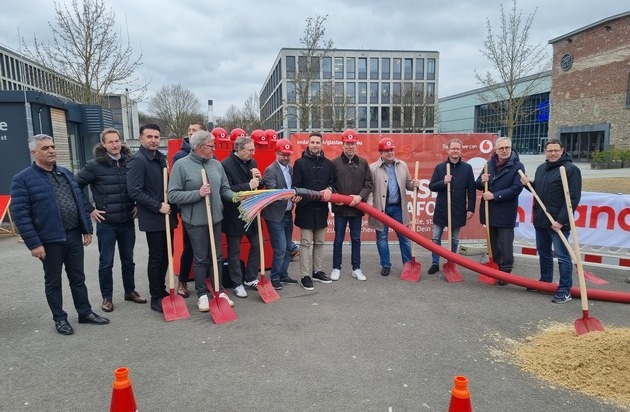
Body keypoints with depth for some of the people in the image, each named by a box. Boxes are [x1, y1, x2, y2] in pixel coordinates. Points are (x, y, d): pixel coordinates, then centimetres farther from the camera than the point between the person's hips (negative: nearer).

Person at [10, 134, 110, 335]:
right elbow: (20, 215, -12)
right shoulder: (23, 179, -8)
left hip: (74, 236, 5)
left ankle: (85, 312, 26)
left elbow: (81, 202, 14)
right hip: (50, 240, -5)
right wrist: (33, 243, -16)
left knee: (78, 278, 14)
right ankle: (59, 318, 23)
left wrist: (87, 228, 9)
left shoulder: (66, 173, 11)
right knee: (53, 282, 10)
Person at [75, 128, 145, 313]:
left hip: (127, 221, 3)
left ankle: (130, 291, 30)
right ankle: (106, 297, 21)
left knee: (128, 260, 15)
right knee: (106, 262, 6)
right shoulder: (94, 165, -9)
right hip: (106, 223, -3)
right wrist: (89, 209, -6)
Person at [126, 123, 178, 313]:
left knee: (166, 255, 15)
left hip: (167, 215, 8)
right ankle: (156, 298, 12)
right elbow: (134, 191, -20)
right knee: (156, 258, 0)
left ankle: (162, 290, 29)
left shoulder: (160, 157, 13)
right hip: (153, 218, -8)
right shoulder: (137, 160, -12)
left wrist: (171, 206, 9)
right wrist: (158, 206, -21)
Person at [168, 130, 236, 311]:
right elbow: (173, 195, -13)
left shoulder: (216, 164, 5)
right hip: (195, 222, -4)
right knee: (200, 259, 7)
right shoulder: (181, 165, -10)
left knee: (216, 257, 14)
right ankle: (202, 294, 22)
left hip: (216, 219, 5)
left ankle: (219, 291, 27)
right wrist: (198, 194, -21)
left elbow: (224, 189, 9)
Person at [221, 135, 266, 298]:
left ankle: (250, 278, 29)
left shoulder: (252, 162, 5)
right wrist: (248, 186, -26)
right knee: (234, 251, 8)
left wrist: (259, 179, -10)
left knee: (257, 244, 13)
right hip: (234, 215, -7)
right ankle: (237, 283, 22)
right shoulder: (225, 165, -17)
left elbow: (259, 185, 12)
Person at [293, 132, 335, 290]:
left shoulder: (328, 163, 9)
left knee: (319, 242, 13)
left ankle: (318, 271, 25)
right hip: (306, 209, -4)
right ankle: (305, 276, 4)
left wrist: (329, 189, -10)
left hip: (321, 208, 4)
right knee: (306, 243, -1)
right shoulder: (300, 162, -2)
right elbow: (296, 185, -5)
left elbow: (332, 182, 12)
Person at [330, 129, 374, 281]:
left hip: (357, 207, 2)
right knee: (338, 239, 7)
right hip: (340, 207, -2)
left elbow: (369, 183, 3)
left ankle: (356, 269, 21)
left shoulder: (363, 163, 5)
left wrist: (360, 196, -11)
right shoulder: (334, 163, -1)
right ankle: (336, 268, 19)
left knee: (356, 239, 11)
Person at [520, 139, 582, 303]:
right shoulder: (541, 168, 12)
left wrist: (561, 220, -21)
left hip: (558, 222, -8)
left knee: (562, 256, -1)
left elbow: (573, 198, -17)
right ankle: (545, 281, 34)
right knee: (543, 252, 18)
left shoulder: (570, 169, -11)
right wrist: (528, 184, 3)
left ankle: (565, 290, 7)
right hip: (540, 220, 8)